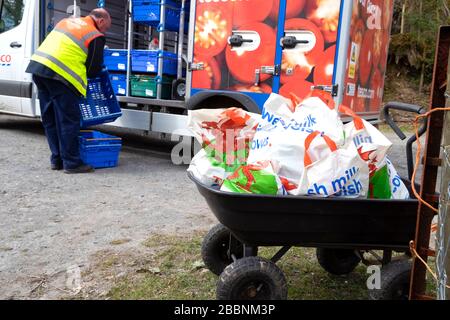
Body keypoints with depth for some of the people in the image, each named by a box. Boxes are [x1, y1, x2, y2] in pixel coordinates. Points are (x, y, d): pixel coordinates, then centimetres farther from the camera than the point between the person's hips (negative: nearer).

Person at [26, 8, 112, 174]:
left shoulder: (68, 21, 23)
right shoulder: (96, 37, 0)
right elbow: (94, 69, 0)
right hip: (58, 74, -8)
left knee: (50, 119, 14)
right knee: (69, 120, -1)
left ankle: (57, 159, 22)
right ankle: (72, 163, 3)